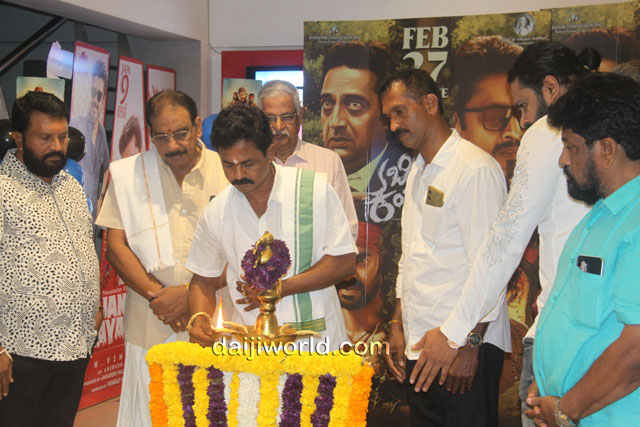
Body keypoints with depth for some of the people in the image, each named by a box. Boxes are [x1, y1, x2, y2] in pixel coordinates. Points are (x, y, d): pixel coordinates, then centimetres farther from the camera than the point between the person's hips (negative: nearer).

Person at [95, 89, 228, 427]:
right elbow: (116, 246, 2)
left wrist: (191, 293, -12)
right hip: (150, 328, 1)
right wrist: (157, 295, -10)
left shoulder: (229, 171, 1)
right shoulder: (126, 174, 5)